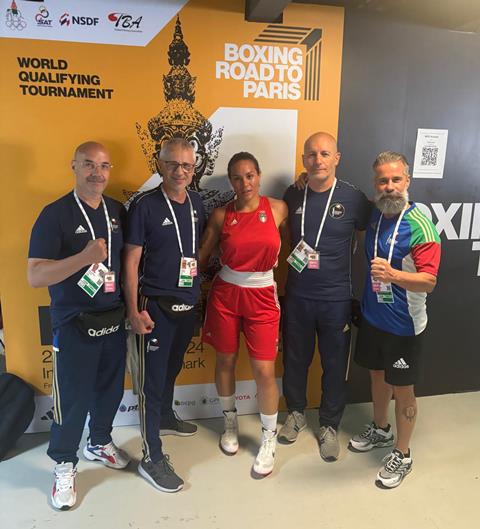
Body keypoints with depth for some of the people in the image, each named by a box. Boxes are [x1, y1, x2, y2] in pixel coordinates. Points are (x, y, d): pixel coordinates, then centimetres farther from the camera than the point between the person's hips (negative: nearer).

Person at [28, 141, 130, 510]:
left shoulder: (118, 211, 4)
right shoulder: (55, 214, -13)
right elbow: (35, 277, -18)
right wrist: (84, 257, -32)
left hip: (114, 320, 5)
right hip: (74, 325, -5)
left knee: (111, 389, 18)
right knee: (73, 399, 6)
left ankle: (99, 443, 43)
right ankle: (64, 465, 30)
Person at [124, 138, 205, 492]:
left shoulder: (197, 202, 4)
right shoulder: (145, 205, -13)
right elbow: (131, 261, -12)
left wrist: (199, 290, 10)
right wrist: (134, 311, -15)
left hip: (188, 303, 6)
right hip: (156, 305, -6)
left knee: (173, 368, 24)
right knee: (153, 379, 3)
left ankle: (165, 417, 48)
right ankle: (152, 458, 16)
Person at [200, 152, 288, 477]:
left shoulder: (278, 209, -2)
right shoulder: (221, 215, -2)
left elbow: (284, 247, 9)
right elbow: (202, 255, 3)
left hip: (263, 297, -1)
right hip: (225, 294, 1)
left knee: (264, 370, -1)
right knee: (226, 361, 13)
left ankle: (269, 441, 22)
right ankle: (231, 424, 39)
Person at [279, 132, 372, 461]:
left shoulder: (353, 198, -9)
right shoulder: (293, 195, 0)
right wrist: (294, 256, 3)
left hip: (336, 299, -2)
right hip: (297, 296, 2)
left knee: (335, 365, 12)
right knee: (295, 359, 16)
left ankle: (330, 425, 34)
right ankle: (297, 413, 41)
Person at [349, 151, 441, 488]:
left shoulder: (420, 226, -20)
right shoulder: (375, 215, 0)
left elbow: (429, 281, -26)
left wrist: (393, 275, -41)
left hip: (403, 324, -6)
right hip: (372, 316, 6)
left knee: (402, 389, 9)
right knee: (378, 375, 22)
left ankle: (402, 455, 29)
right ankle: (380, 430, 45)